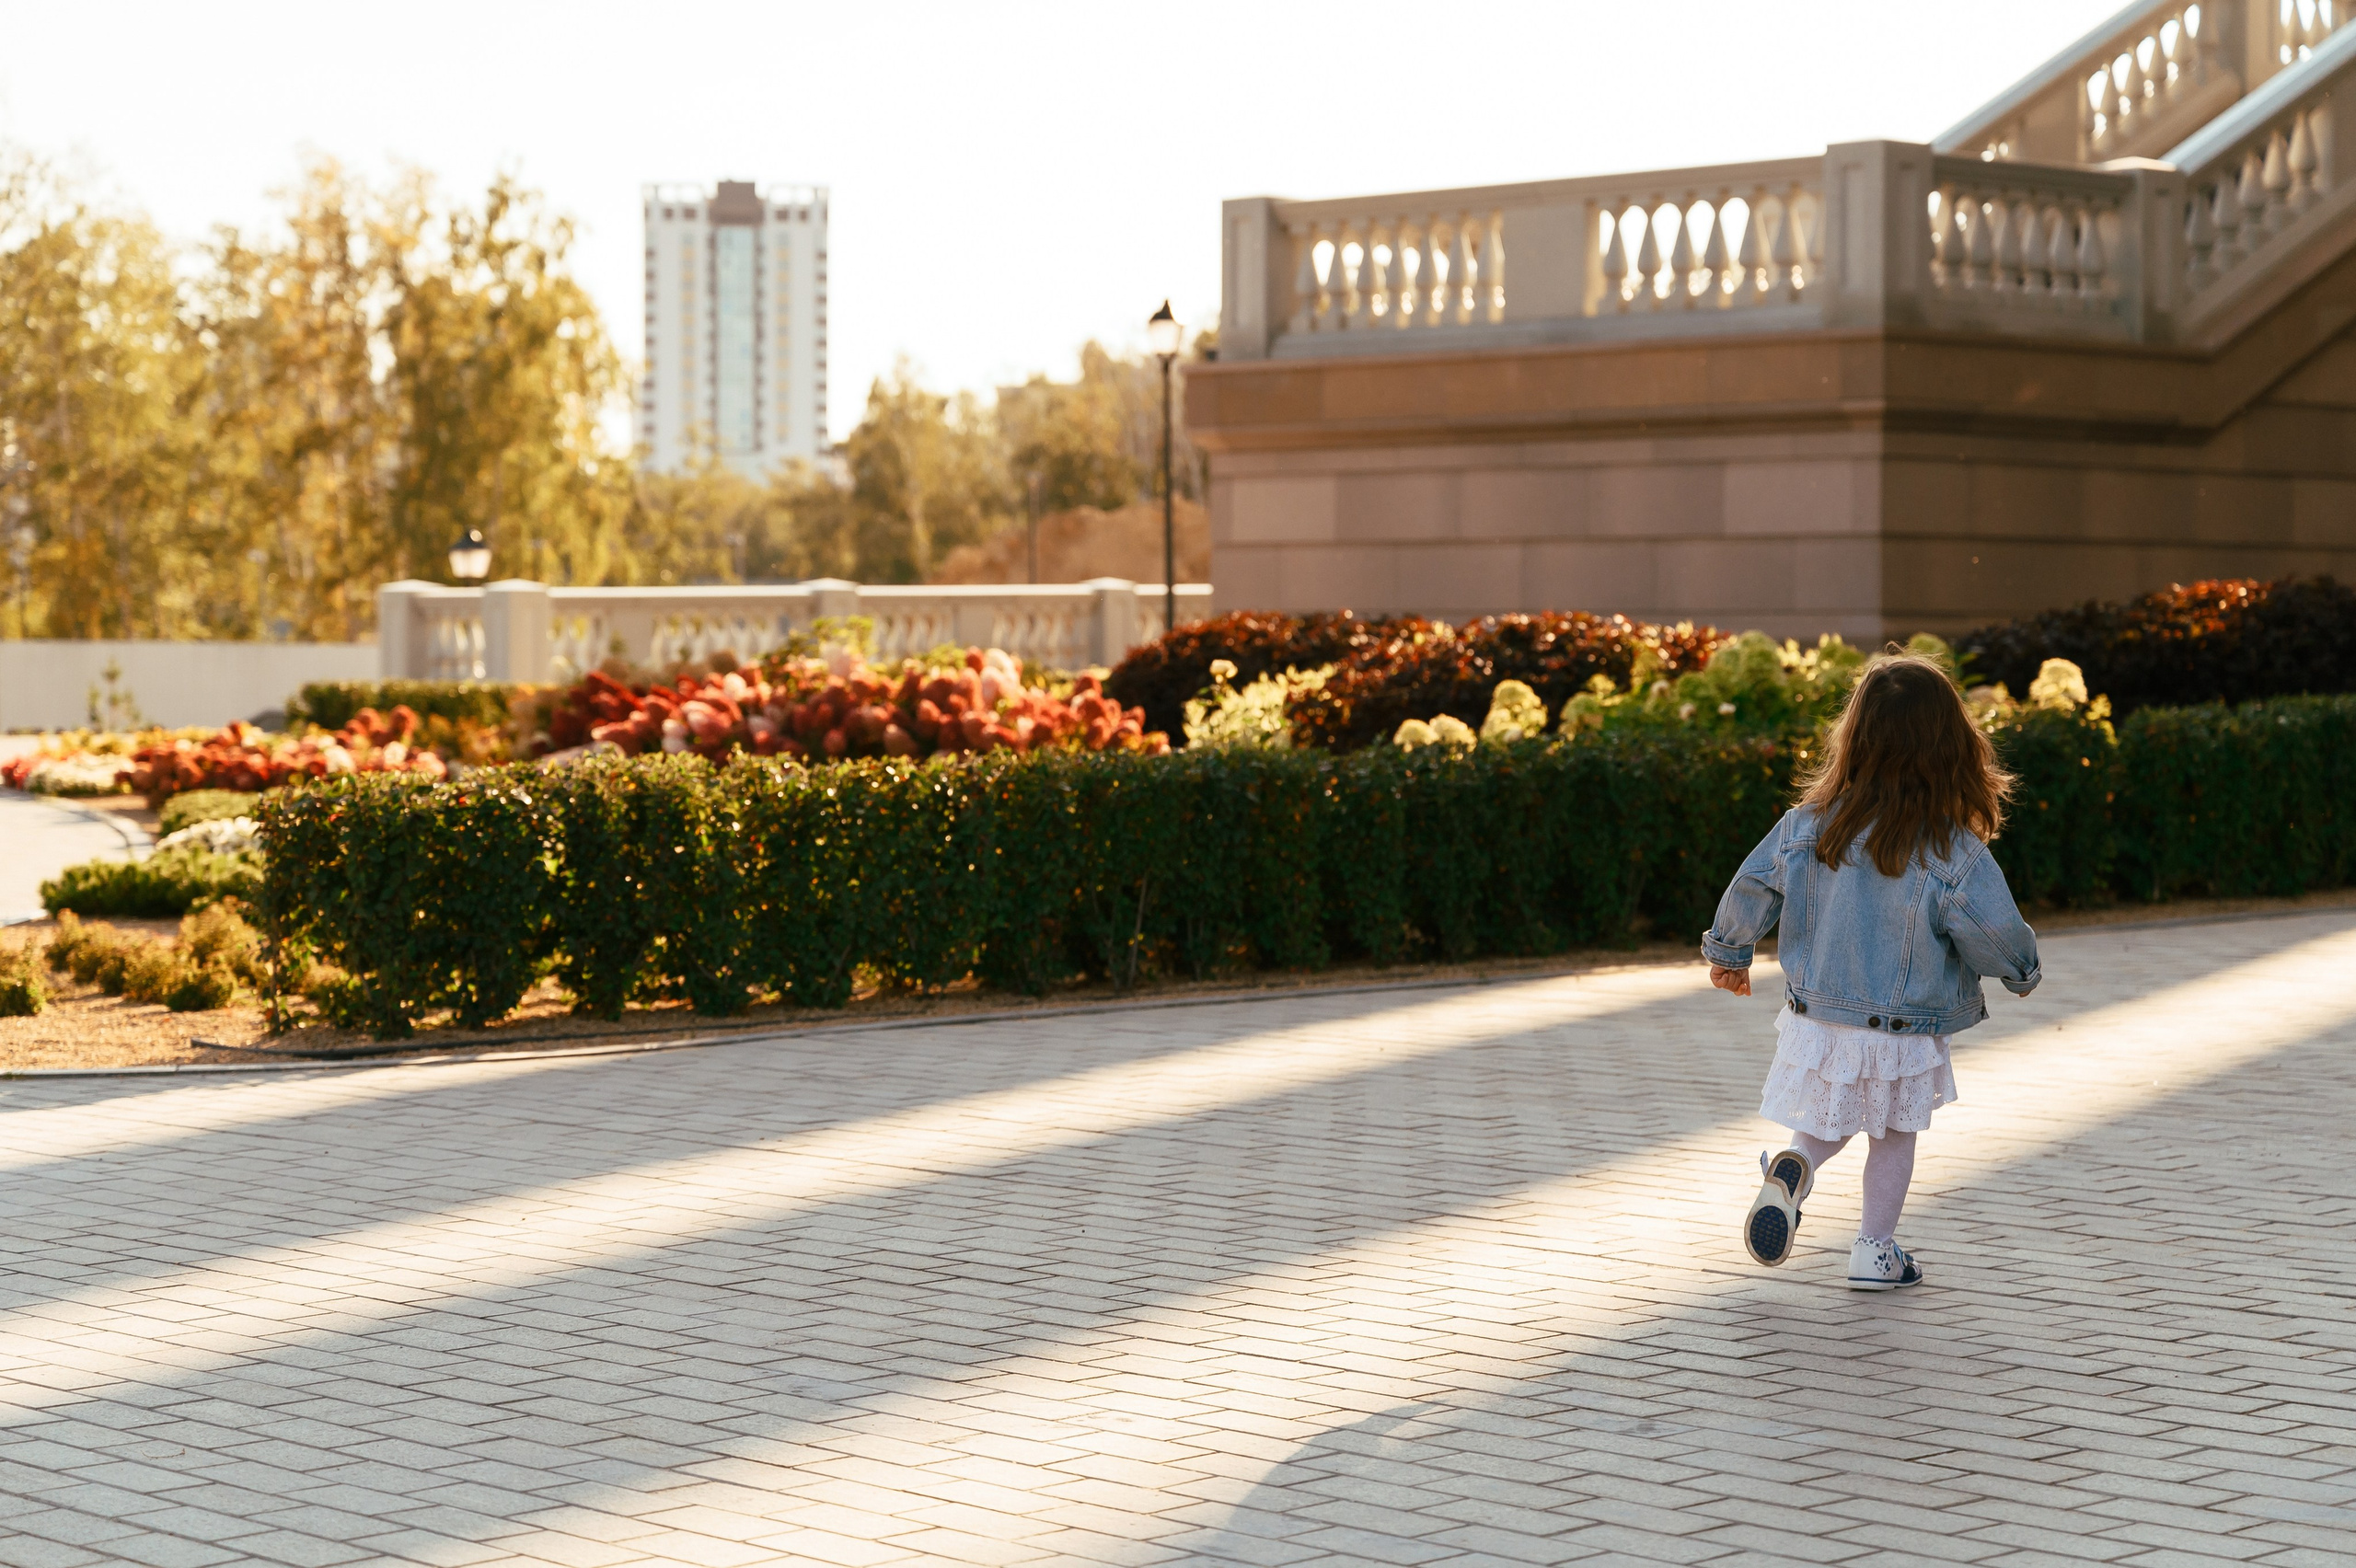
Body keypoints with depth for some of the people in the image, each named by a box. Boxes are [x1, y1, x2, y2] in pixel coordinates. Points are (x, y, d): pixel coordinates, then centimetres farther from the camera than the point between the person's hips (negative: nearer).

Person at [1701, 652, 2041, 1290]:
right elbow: (1996, 935, -18)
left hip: (1816, 1018, 2)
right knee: (1894, 1136, 20)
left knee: (1827, 1120, 25)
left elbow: (1750, 891, -1)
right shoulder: (1955, 854, -19)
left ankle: (1795, 1169, -3)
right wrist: (2022, 971, 5)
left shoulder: (1806, 826, -9)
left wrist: (1728, 953, 18)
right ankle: (1875, 1250, 26)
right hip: (1904, 1039, -2)